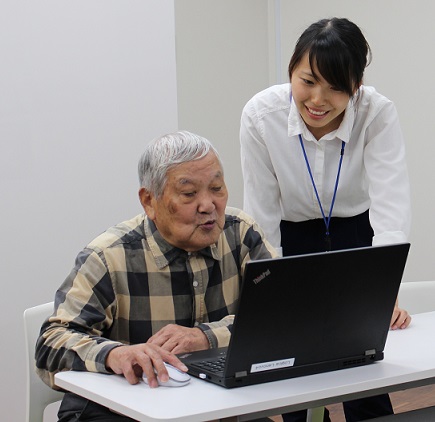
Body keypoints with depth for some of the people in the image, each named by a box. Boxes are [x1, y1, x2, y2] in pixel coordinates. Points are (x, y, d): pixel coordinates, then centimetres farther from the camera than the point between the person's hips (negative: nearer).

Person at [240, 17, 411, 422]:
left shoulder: (378, 114, -25)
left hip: (356, 234, 0)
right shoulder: (260, 115, -23)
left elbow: (390, 207, -32)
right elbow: (261, 215, -17)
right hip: (292, 240, 0)